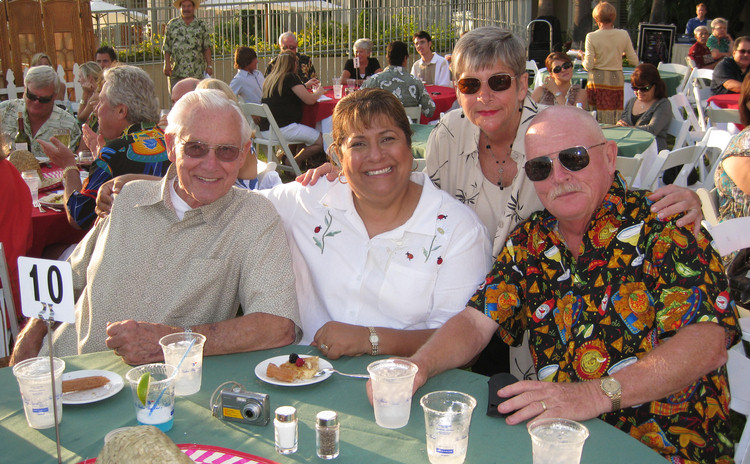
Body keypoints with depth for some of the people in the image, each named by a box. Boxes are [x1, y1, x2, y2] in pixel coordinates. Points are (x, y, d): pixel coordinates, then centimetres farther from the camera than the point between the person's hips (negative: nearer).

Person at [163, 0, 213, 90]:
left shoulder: (202, 25, 10)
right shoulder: (172, 24, 11)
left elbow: (207, 48, 8)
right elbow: (167, 48, 10)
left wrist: (209, 65, -1)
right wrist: (167, 63, -2)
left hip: (197, 73, 0)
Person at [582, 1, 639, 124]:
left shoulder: (591, 37, -7)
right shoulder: (623, 35, 0)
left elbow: (588, 66, -8)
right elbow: (634, 61, 5)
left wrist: (583, 56, 12)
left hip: (598, 80, -2)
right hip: (617, 80, 2)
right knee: (616, 118, 7)